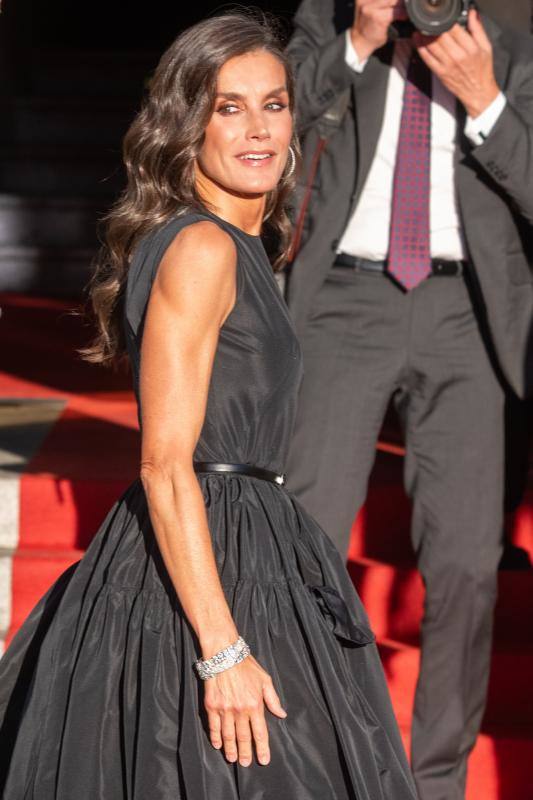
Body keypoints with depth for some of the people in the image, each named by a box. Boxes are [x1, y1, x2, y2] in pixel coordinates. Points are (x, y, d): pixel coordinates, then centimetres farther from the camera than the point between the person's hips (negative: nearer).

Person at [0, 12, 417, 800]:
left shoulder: (239, 248, 13)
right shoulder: (200, 249, -15)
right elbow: (165, 466, -20)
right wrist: (222, 650, -24)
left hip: (246, 552, 9)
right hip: (202, 576, -9)